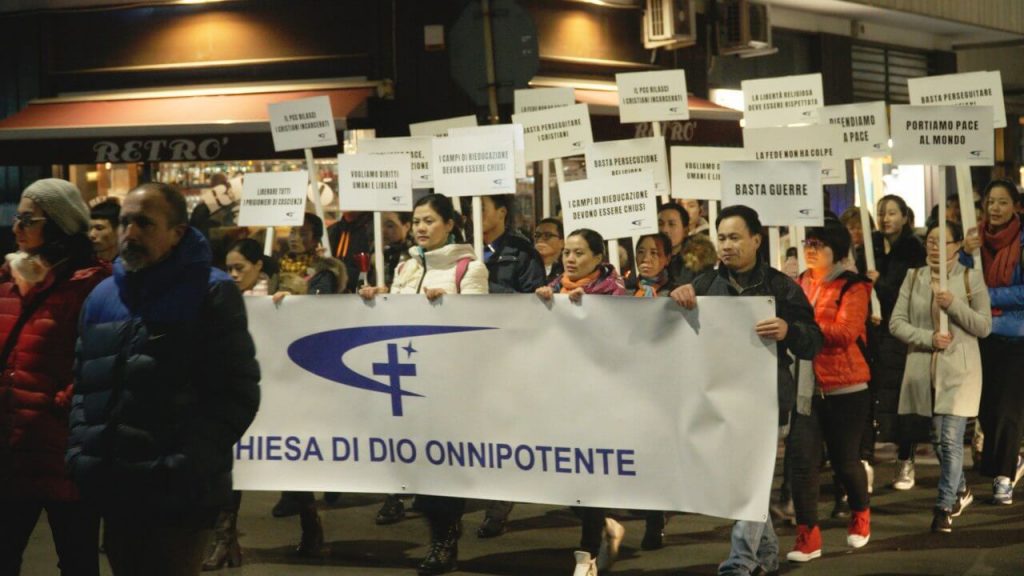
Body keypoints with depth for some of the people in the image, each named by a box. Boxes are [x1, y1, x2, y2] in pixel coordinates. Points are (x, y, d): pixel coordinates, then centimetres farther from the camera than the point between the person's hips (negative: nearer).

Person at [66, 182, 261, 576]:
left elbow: (237, 395, -10)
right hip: (112, 492, 6)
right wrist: (80, 450, 3)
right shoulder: (101, 297, 14)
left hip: (179, 495, -6)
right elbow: (83, 382, 19)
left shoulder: (211, 294, -5)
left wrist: (186, 466, -18)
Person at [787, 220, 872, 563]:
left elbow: (845, 332, -21)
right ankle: (808, 535, 0)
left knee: (844, 459, 10)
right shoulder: (799, 284, 10)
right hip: (804, 387, 4)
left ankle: (860, 515, 37)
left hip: (844, 387, -4)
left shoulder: (853, 287, -7)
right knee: (801, 458, -6)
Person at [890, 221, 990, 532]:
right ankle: (961, 490, 35)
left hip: (959, 369, -3)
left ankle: (945, 507, -2)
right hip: (924, 368, 3)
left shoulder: (971, 278, -1)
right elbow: (896, 323, 1)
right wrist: (929, 338, -14)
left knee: (951, 439, -10)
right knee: (938, 438, 13)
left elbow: (985, 326, -3)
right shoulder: (914, 277, 6)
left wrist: (954, 305, -17)